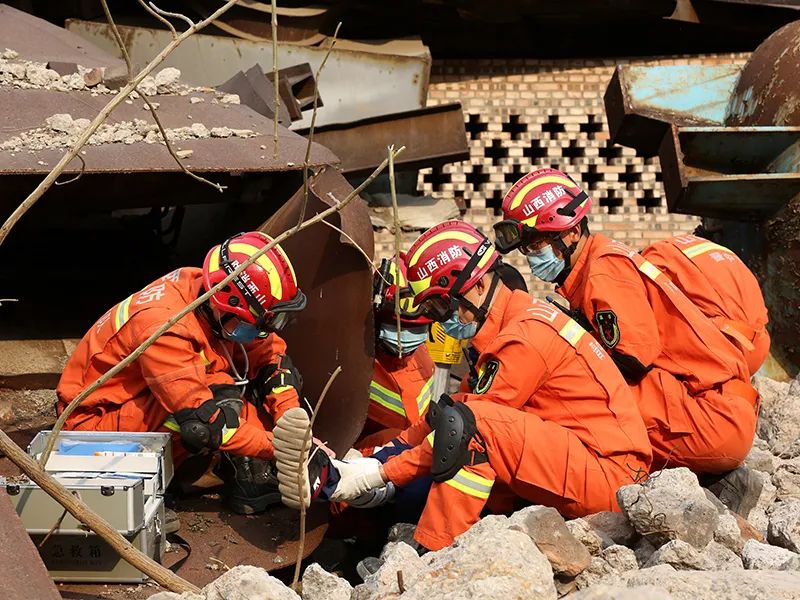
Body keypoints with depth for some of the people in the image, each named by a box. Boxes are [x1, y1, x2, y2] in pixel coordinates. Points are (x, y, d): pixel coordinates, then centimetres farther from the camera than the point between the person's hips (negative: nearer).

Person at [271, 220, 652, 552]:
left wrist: (381, 474, -14)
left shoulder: (527, 335, -16)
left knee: (473, 423, -23)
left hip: (609, 476, -10)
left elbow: (468, 419, -17)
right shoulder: (506, 328, 15)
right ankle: (335, 480, -13)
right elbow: (455, 406, 14)